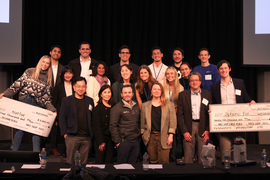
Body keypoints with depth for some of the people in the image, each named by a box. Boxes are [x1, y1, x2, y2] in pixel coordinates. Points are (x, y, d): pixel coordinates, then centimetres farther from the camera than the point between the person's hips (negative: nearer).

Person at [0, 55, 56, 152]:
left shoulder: (48, 79, 11)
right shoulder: (29, 72, 7)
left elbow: (46, 97, 8)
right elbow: (18, 84, 4)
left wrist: (52, 109, -2)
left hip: (37, 105, 1)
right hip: (24, 102, -1)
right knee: (20, 129, -1)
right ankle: (14, 152, 10)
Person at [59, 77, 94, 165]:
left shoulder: (90, 101, 13)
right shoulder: (66, 100, 3)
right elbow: (62, 118, 2)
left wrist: (92, 133, 8)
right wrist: (65, 133, -6)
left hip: (86, 138, 3)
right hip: (72, 137, -3)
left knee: (84, 162, 7)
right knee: (70, 162, 0)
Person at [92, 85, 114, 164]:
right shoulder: (98, 108, -6)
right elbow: (96, 127, -9)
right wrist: (101, 142, -13)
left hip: (110, 139, 4)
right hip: (100, 138, -4)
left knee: (109, 161, 6)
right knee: (100, 161, -2)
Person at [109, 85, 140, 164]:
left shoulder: (136, 107, 12)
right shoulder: (117, 108, -7)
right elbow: (113, 126, -10)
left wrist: (140, 134, 10)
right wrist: (117, 141, -12)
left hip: (136, 141, 5)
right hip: (124, 142, -5)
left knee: (132, 164, 11)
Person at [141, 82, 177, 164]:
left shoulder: (169, 104, 7)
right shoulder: (145, 105, 12)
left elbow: (173, 121, 2)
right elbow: (142, 122, 13)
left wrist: (171, 135, -5)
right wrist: (142, 134, 7)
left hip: (163, 137, -2)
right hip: (150, 136, 2)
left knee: (164, 161, -4)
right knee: (153, 160, 5)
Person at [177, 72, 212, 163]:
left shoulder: (207, 94, 9)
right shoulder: (183, 95, 6)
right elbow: (180, 115, 2)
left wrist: (208, 130, -3)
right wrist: (184, 131, -6)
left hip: (203, 127, 1)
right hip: (189, 127, 0)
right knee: (188, 156, -1)